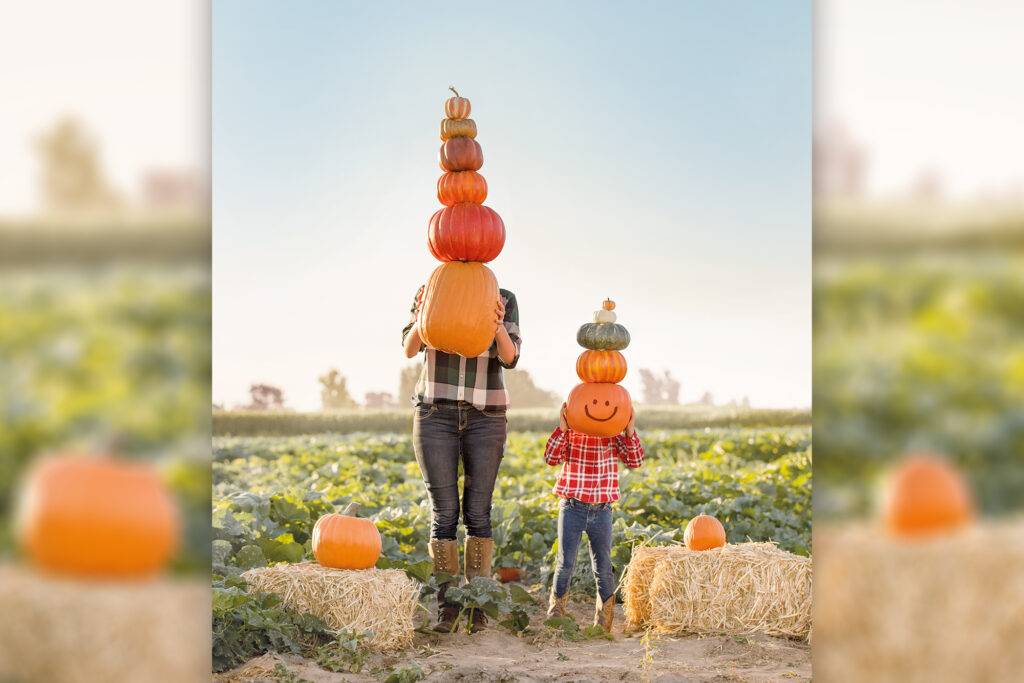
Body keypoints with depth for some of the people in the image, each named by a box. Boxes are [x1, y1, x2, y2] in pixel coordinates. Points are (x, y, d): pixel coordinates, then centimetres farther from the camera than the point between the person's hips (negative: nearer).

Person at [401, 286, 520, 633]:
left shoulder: (503, 300, 0)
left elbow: (510, 358, -11)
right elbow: (409, 349, -8)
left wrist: (498, 326, -32)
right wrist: (421, 319, -29)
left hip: (485, 417, 0)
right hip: (435, 415, 0)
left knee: (478, 512, 0)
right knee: (444, 512, -2)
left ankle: (478, 605, 7)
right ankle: (446, 605, 5)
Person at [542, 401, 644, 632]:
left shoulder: (613, 435, 2)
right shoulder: (570, 434, -2)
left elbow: (635, 461, -8)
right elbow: (551, 458, -16)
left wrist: (630, 431, -21)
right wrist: (562, 428, -27)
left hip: (601, 511, 1)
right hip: (572, 508, -1)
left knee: (603, 567, 4)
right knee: (566, 563, -2)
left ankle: (604, 620, 21)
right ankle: (556, 611, 20)